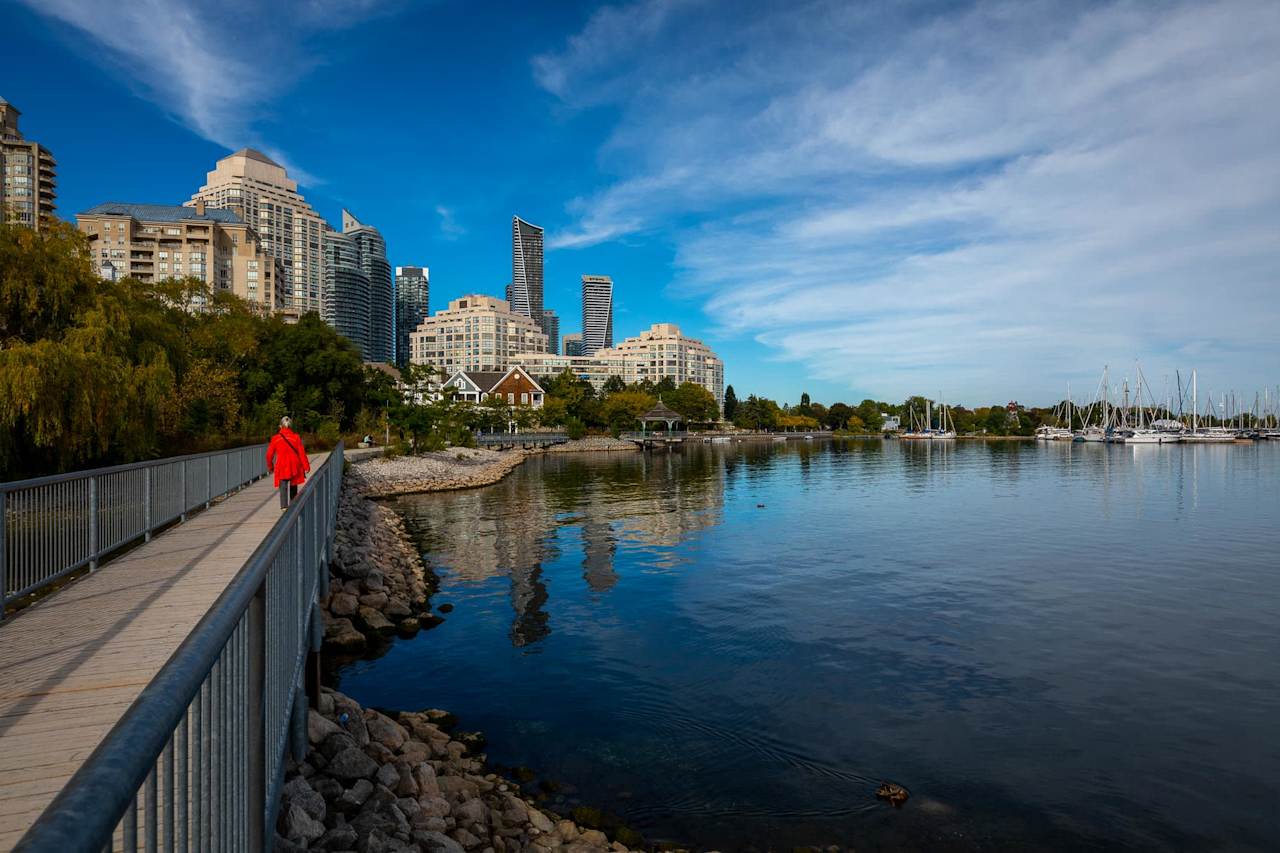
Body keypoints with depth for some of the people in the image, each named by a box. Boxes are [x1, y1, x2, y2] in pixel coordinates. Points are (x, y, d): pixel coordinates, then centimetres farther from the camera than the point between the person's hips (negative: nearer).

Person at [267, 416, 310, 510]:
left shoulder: (275, 438, -1)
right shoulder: (295, 437, -2)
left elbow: (269, 454, 5)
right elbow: (302, 453, -4)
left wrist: (270, 467, 20)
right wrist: (306, 466, 1)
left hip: (281, 467, -1)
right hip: (294, 466, 1)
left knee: (283, 486, -2)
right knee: (293, 487, 16)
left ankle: (284, 505, -17)